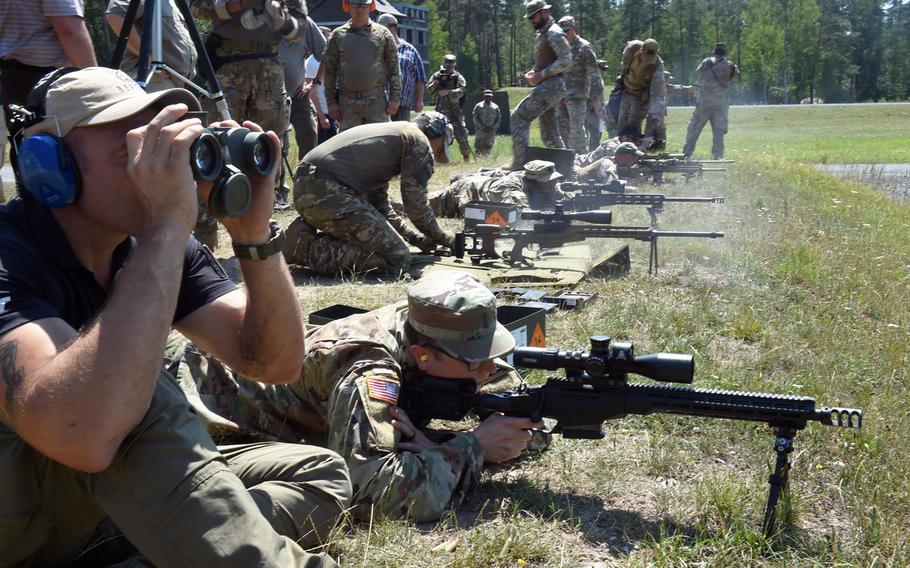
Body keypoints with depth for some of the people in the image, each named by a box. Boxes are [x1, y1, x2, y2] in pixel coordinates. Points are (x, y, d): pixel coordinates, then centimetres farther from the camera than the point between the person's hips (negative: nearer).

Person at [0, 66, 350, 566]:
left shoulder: (152, 245, -3)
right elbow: (81, 437, -44)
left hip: (92, 499, 7)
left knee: (318, 474, -2)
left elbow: (273, 362, -8)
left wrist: (253, 232, -23)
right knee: (138, 400, -35)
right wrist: (166, 228, -40)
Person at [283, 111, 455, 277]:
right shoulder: (420, 142, 3)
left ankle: (305, 236, 11)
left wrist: (415, 237, 28)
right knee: (398, 260, -9)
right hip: (327, 193, -10)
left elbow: (379, 202, 31)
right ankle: (305, 248, -13)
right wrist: (441, 237, 16)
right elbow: (416, 205, -1)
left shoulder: (389, 132, 31)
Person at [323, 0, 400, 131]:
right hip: (348, 101, 1)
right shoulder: (338, 35, 8)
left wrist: (395, 98, -3)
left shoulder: (383, 33, 7)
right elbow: (329, 71, 8)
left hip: (377, 100, -1)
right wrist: (331, 102, 1)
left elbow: (394, 68, 5)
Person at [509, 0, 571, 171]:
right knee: (550, 134, 11)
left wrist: (542, 74, -20)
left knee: (519, 117, -15)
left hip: (551, 85, -10)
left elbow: (566, 60, -19)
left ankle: (520, 164, -16)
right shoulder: (540, 34, 19)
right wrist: (533, 73, 8)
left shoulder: (554, 33, -10)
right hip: (546, 86, 10)